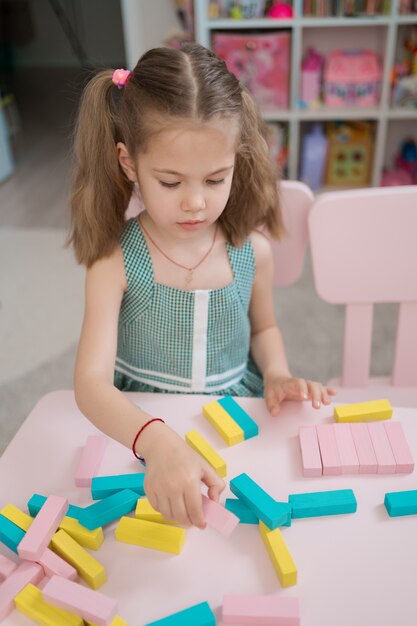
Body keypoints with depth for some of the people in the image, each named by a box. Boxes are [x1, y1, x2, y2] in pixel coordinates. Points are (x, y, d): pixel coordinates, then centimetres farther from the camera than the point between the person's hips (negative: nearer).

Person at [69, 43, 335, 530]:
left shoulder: (252, 251, -7)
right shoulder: (115, 262, -15)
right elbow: (91, 381, -24)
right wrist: (157, 442, -42)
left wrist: (277, 374, -7)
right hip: (141, 429, -2)